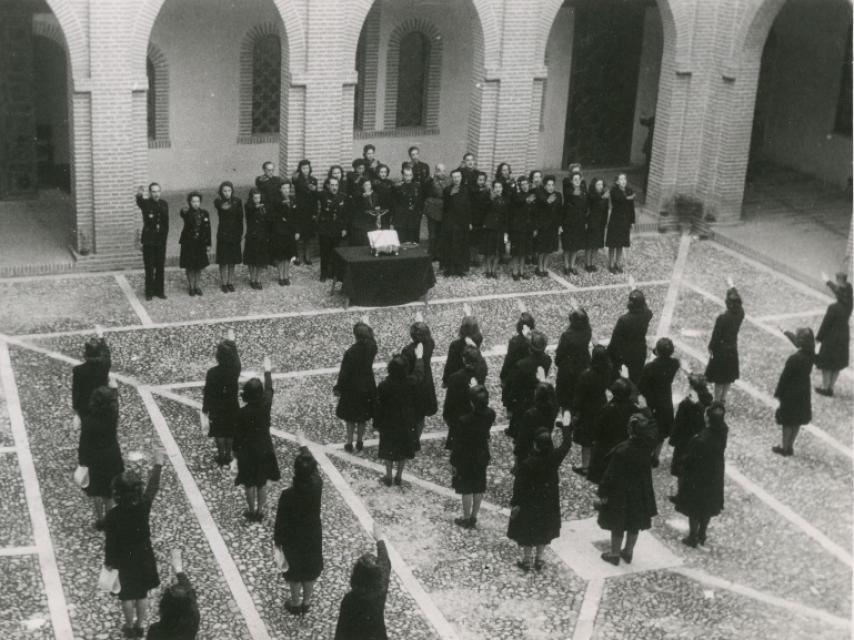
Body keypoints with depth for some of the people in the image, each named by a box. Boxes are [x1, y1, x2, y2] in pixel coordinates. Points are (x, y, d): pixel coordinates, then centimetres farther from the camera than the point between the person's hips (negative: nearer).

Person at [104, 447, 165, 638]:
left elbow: (110, 542, -15)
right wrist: (158, 464, 8)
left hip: (123, 559, -2)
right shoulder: (143, 506, -21)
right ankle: (140, 625, 34)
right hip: (143, 556, 2)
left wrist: (108, 562, 0)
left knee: (127, 595, 18)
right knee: (142, 593, 19)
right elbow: (153, 488, -4)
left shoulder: (113, 515, -25)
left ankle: (129, 626, 33)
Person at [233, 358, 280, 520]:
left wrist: (235, 451, 3)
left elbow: (238, 434, -13)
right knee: (262, 484, 18)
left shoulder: (242, 413, -24)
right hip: (264, 450, 3)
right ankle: (260, 511, 30)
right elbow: (269, 389, 3)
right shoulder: (266, 405, -17)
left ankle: (252, 512, 29)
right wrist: (268, 372, 19)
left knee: (249, 484, 16)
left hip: (248, 452, -3)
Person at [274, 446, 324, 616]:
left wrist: (277, 539, -1)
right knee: (310, 569, 23)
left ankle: (295, 604, 38)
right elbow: (314, 471, 0)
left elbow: (281, 520, -18)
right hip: (313, 536, 3)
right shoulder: (317, 485, -23)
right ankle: (306, 602, 41)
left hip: (293, 539, -3)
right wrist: (306, 451, 14)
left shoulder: (288, 495, -31)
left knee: (294, 571, 20)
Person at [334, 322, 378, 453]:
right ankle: (359, 443, 31)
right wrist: (368, 331, -1)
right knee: (362, 418, 20)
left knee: (350, 418, 15)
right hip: (367, 387, 4)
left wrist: (338, 388, -6)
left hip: (352, 388, -4)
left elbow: (344, 372, -18)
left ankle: (349, 444, 23)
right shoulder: (371, 347, -15)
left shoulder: (351, 352, -27)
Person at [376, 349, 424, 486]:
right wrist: (419, 357, 20)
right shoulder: (411, 382, -18)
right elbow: (419, 372, 4)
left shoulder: (384, 386, -22)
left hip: (388, 424, -1)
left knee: (388, 450, 16)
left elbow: (379, 406, -13)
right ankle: (399, 477, 26)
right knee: (404, 449, 17)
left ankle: (388, 477, 25)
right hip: (406, 423, 1)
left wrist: (377, 423, 1)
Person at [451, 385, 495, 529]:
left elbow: (458, 444, -21)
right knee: (478, 488, 18)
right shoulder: (490, 415, -17)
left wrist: (453, 461, -6)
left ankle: (466, 519, 25)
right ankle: (473, 517, 31)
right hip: (482, 457, 5)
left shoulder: (464, 421, -30)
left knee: (466, 490, 12)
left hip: (466, 459, -4)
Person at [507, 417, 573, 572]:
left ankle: (526, 561, 26)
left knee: (527, 531, 15)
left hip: (529, 503, -3)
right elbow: (566, 444, -1)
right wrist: (566, 428, 14)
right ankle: (539, 560, 30)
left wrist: (515, 503, -9)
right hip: (548, 503, 3)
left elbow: (519, 485, -20)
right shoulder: (554, 458, -19)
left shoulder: (527, 463, -27)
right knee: (544, 530, 20)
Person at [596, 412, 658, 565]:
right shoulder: (647, 447, -17)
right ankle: (628, 552, 36)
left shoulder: (622, 450, -29)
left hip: (621, 493, -4)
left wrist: (604, 492, -11)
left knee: (618, 524, 14)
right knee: (635, 523, 21)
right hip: (641, 493, 4)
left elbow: (611, 474, -21)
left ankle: (614, 554, 28)